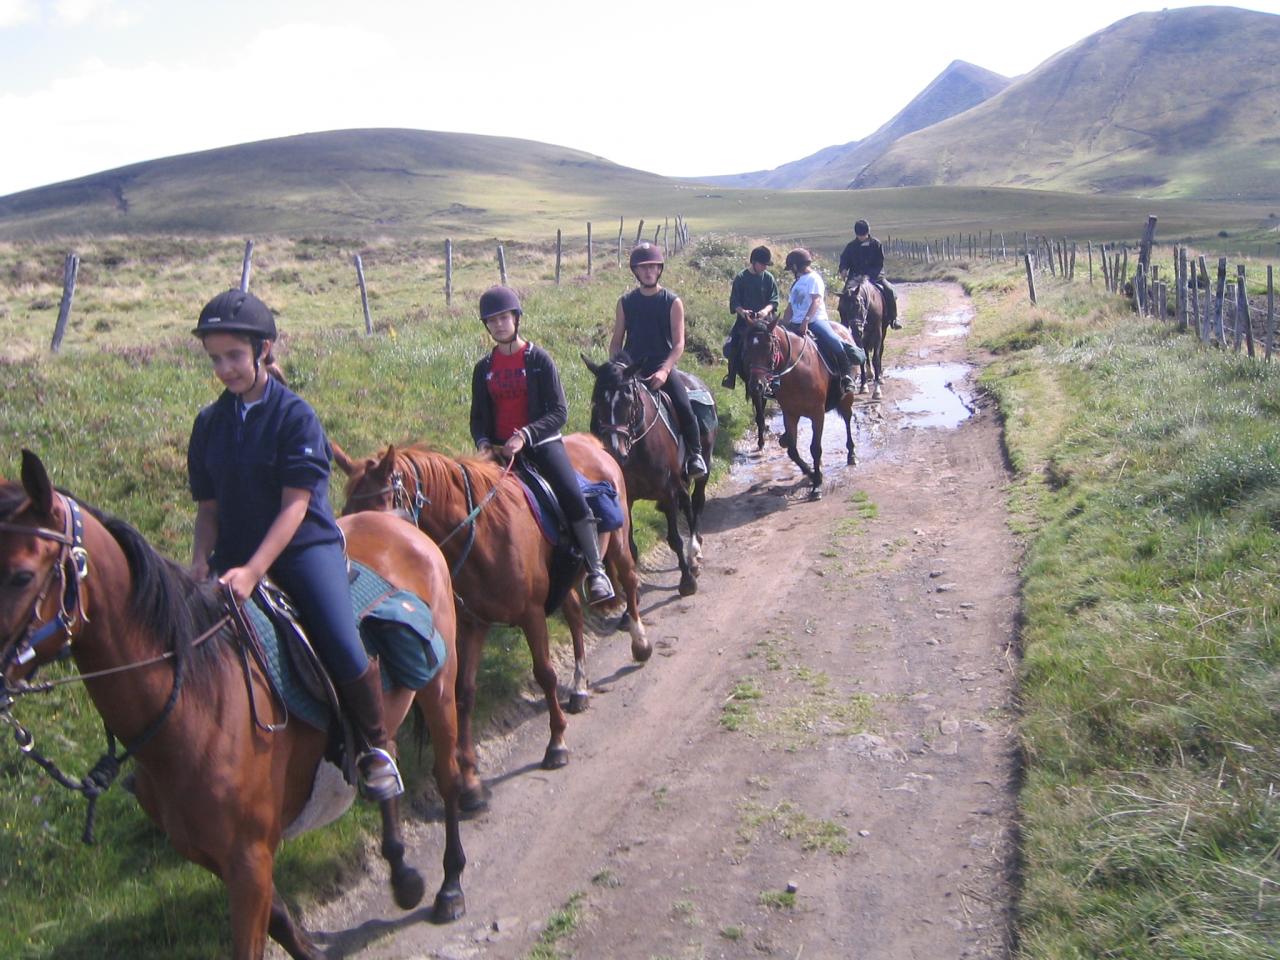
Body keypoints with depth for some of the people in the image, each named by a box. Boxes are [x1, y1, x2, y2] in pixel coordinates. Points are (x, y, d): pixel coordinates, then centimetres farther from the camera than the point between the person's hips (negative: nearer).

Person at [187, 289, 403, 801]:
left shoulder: (295, 415, -8)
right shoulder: (210, 422, 7)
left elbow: (295, 505, -13)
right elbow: (208, 506, 11)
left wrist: (253, 571, -23)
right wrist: (201, 562, -8)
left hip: (304, 545, -5)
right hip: (235, 552, 5)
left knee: (345, 652, -25)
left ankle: (376, 748, 1)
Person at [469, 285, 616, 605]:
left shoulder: (539, 359, -2)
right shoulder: (484, 368, 9)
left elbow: (559, 412, -7)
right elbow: (478, 416, 14)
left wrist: (525, 435, -20)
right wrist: (483, 442, -8)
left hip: (541, 443, -4)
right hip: (499, 450, 4)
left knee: (574, 499, -23)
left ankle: (596, 573, -19)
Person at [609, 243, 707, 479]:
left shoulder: (672, 302, 1)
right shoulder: (626, 302, 9)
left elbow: (678, 343, -5)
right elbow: (616, 341, 11)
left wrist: (664, 371, -20)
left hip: (663, 368, -2)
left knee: (684, 407, -23)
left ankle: (695, 455, -5)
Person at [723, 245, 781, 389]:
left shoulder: (769, 278, 5)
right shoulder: (741, 278, 2)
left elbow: (774, 300, 2)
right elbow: (734, 301, 0)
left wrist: (766, 310, -19)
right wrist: (742, 311, -21)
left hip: (764, 320, 0)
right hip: (744, 320, 0)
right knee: (731, 346, -13)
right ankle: (731, 376, 5)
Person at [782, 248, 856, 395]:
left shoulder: (813, 278, -2)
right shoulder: (797, 283, 22)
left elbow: (816, 301, -16)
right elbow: (790, 307, 21)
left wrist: (806, 320, -27)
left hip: (816, 319, -8)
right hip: (797, 324, 8)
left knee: (834, 342, -29)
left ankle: (847, 377, -21)